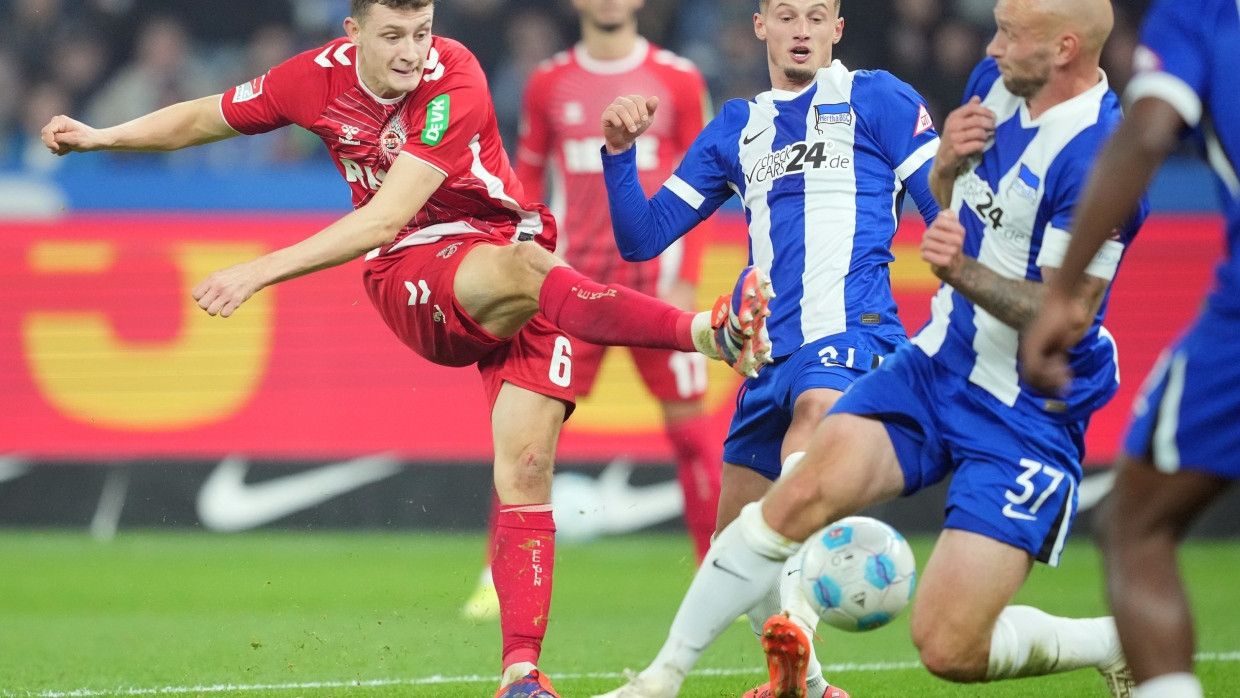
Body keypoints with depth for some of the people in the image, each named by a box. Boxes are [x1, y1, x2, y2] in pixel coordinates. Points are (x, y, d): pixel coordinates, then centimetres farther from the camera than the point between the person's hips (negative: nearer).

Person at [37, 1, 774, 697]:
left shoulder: (453, 82, -18)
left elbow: (385, 217, -23)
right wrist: (100, 137, 11)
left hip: (513, 257, -1)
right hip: (411, 278, 1)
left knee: (527, 470, -13)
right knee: (521, 270, -34)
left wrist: (261, 271, -23)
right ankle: (711, 330, -49)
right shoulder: (319, 77, -3)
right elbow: (206, 118, 17)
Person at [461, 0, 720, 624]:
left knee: (688, 421, -1)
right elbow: (527, 180, 14)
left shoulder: (678, 80, 2)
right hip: (575, 280, 1)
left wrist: (686, 280, -5)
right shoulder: (548, 84, 7)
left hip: (655, 280, -1)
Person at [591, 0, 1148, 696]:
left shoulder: (1099, 156, -23)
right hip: (937, 364, 7)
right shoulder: (997, 80, 2)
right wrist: (949, 158, -3)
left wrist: (964, 272, -35)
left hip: (1028, 416, -7)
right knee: (802, 496, -13)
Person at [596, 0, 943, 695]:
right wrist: (620, 153, 2)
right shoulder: (737, 128, 20)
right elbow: (642, 238, 19)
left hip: (852, 329, -6)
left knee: (815, 409, -40)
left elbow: (953, 211, 3)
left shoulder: (878, 100, 7)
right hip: (771, 351, 7)